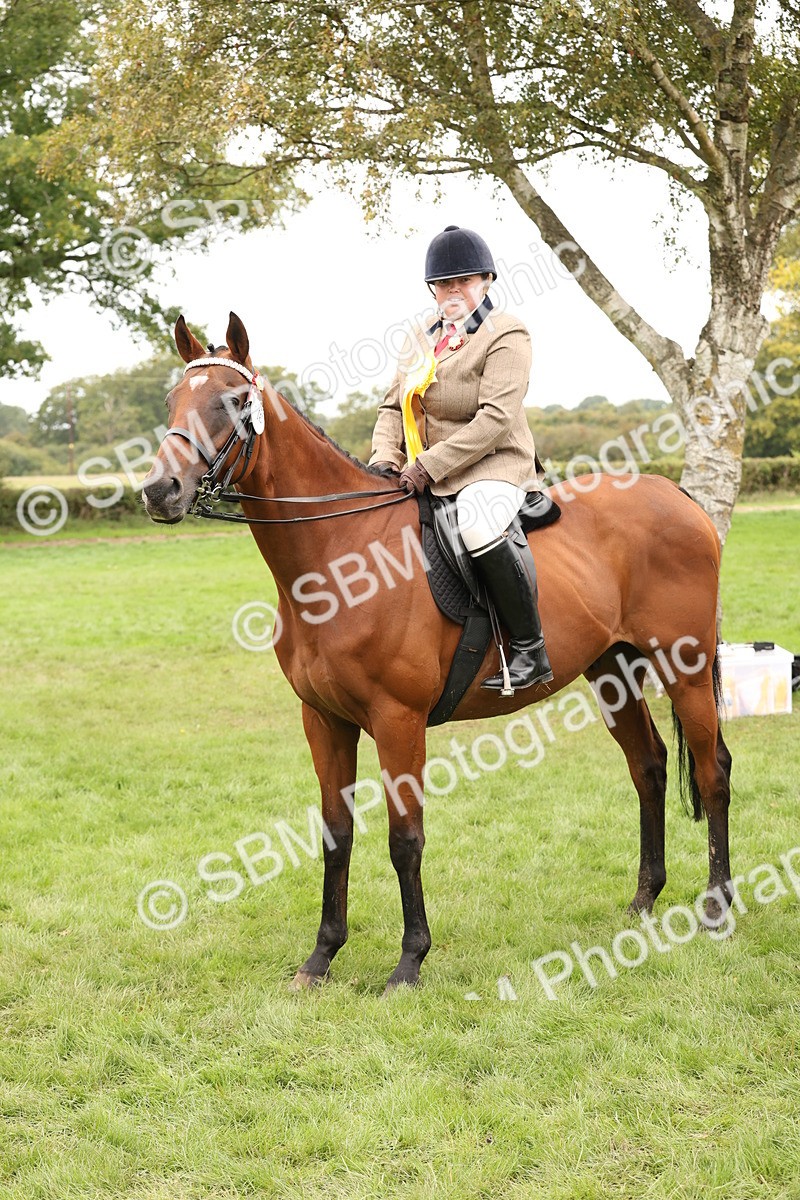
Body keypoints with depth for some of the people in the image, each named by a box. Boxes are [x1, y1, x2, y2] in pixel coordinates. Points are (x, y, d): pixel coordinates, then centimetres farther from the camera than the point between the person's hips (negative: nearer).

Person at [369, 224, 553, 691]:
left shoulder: (507, 335, -5)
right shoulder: (421, 339, 18)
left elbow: (496, 417, -17)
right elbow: (393, 407, 16)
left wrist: (430, 465, -22)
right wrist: (386, 460, -5)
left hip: (492, 466, -8)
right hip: (420, 474, 8)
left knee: (479, 522, -38)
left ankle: (532, 651, -29)